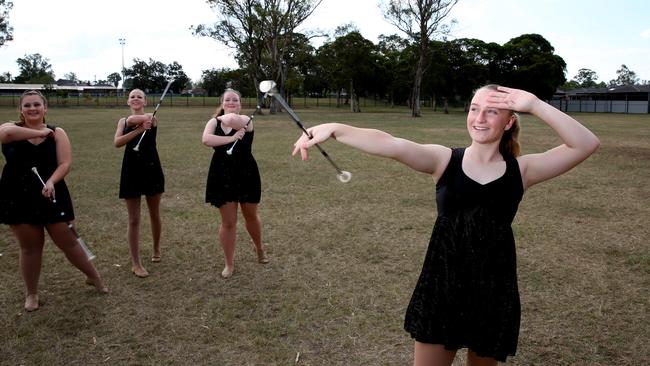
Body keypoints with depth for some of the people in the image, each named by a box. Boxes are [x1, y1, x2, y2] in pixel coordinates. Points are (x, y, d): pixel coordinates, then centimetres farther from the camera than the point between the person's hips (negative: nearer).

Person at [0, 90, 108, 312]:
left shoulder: (57, 133, 1)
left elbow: (65, 164, -9)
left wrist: (51, 182, -26)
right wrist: (40, 133, -20)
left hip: (51, 195, 0)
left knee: (68, 242, 6)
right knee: (30, 247, 10)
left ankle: (94, 277, 27)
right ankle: (32, 293, 28)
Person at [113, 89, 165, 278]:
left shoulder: (151, 117, -1)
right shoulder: (123, 121, 8)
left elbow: (133, 120, -24)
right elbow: (117, 142, -11)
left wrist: (133, 122, -3)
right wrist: (138, 130, -20)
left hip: (151, 168, -1)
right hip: (131, 170, 1)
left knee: (154, 214, 13)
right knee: (133, 219, 2)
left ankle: (156, 248, 38)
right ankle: (136, 263, 10)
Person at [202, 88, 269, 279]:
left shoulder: (246, 120, -6)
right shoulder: (214, 122, 1)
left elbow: (231, 120, -29)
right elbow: (205, 139, -19)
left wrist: (223, 116, -7)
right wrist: (231, 138, -25)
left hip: (246, 174, -1)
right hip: (222, 176, 1)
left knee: (251, 215, 16)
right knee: (228, 222, 6)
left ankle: (259, 248, 45)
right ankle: (229, 264, 22)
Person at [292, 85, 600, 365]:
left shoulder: (521, 170, -1)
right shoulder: (444, 160, -5)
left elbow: (586, 145, -10)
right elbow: (391, 145, -21)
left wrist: (535, 105, -19)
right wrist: (335, 129, -35)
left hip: (493, 289, 1)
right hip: (441, 286, -1)